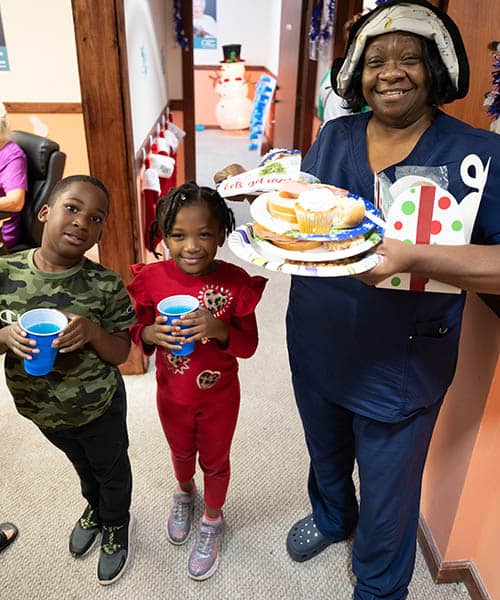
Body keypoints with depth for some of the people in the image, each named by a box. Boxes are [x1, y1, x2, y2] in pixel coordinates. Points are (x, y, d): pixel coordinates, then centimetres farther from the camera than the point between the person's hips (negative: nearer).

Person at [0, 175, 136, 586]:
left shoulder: (106, 285, -24)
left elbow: (121, 353, -16)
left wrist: (92, 331, -35)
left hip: (100, 409, -3)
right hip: (40, 411, 3)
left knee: (112, 470, 23)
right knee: (82, 466, 31)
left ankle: (116, 524, 55)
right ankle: (95, 507, 63)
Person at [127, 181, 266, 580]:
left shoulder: (235, 282, -23)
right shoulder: (153, 279, -18)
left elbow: (249, 345, -16)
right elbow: (137, 332, -5)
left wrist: (219, 329, -36)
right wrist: (150, 334, -29)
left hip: (219, 395, -2)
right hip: (172, 394, 2)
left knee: (215, 460, 21)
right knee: (181, 452, 29)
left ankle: (213, 521, 50)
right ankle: (184, 493, 63)